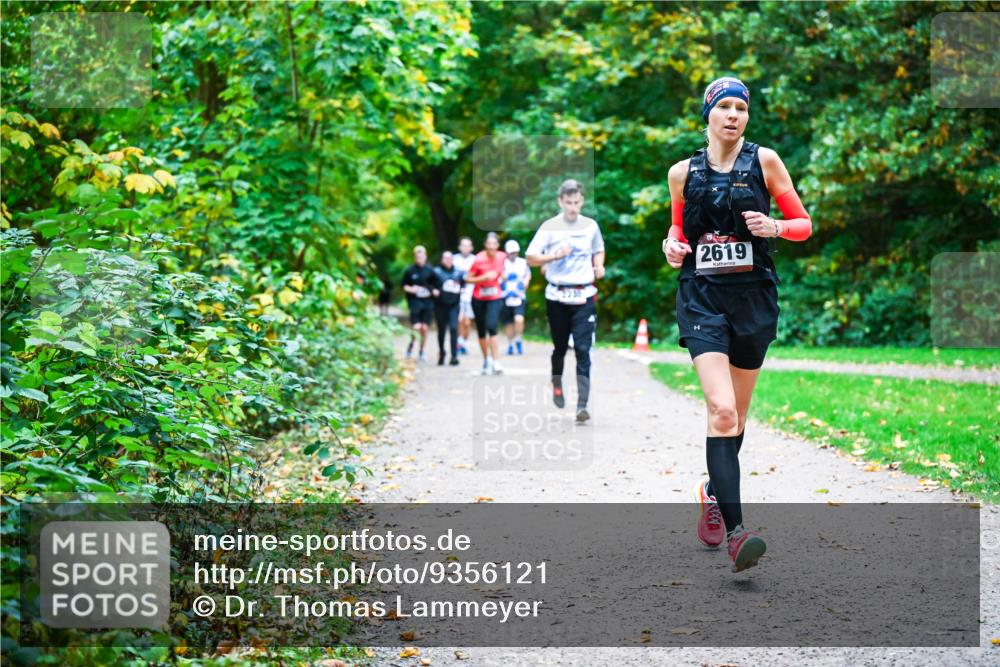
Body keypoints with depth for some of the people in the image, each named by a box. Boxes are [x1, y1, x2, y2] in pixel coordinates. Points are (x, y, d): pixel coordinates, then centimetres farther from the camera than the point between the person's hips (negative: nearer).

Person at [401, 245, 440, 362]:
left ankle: (421, 352, 20)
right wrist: (410, 289, -13)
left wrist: (435, 291, -11)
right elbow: (404, 285, 6)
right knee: (417, 327, -12)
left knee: (425, 328, 2)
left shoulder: (430, 270, 2)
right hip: (415, 301, -2)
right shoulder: (410, 270, -1)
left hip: (428, 302, 2)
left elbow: (436, 285, 9)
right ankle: (411, 344, 18)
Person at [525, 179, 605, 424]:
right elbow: (531, 258, -5)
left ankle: (582, 405, -12)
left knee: (583, 349, -9)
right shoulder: (550, 227, -2)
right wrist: (555, 256, -19)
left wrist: (599, 267, 3)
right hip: (557, 296, 0)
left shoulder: (590, 226, 6)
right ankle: (557, 385, 42)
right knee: (560, 347, 13)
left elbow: (599, 251, 24)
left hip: (584, 296, 0)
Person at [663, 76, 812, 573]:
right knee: (722, 410, -18)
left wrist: (776, 227, -16)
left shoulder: (763, 161, 2)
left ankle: (714, 494, 39)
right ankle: (734, 531, -22)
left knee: (736, 414, 12)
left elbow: (804, 224, 5)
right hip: (702, 298, -1)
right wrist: (673, 244, -1)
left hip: (754, 297, 1)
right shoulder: (683, 172, 5)